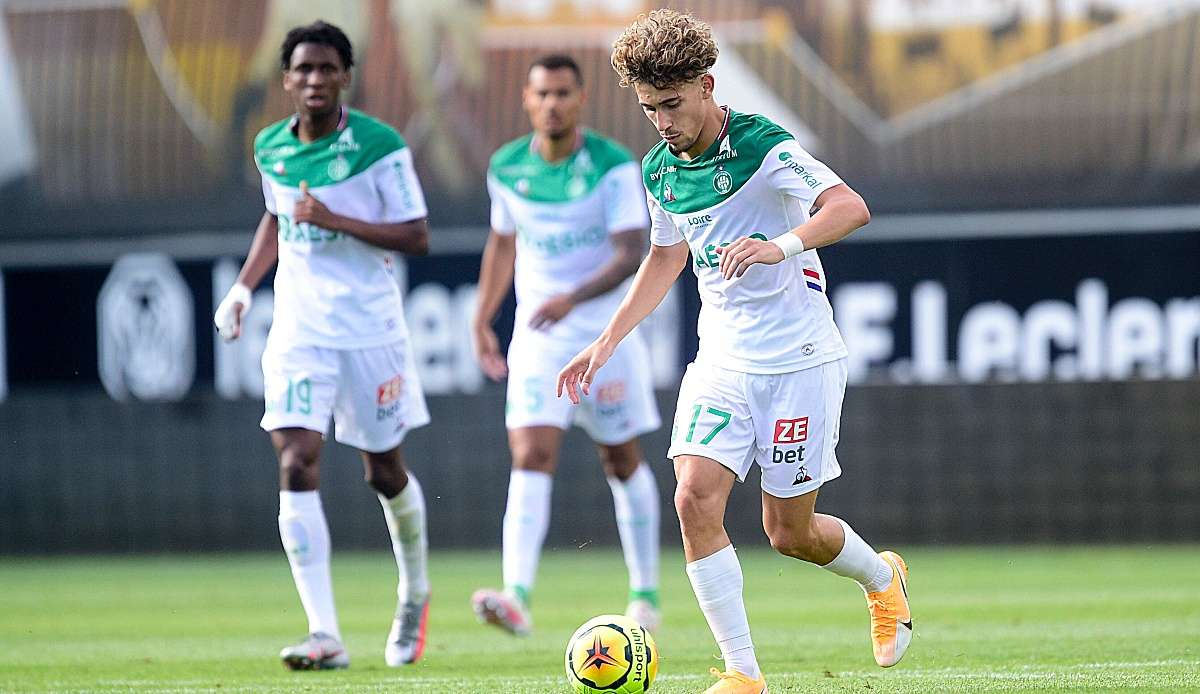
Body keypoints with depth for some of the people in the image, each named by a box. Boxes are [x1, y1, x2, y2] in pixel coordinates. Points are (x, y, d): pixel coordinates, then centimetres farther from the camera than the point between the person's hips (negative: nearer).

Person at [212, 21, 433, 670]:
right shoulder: (270, 148, 3)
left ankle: (414, 592, 39)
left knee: (385, 472, 9)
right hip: (298, 329, 3)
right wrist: (243, 287, 11)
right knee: (296, 464, -14)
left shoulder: (379, 145, -11)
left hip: (371, 327, -3)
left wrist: (336, 220, -22)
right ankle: (324, 635, -19)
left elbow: (417, 237, -12)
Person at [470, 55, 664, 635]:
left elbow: (632, 254, -21)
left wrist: (573, 298, -35)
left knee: (622, 462, 11)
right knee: (531, 458, -14)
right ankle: (517, 597, -27)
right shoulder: (506, 168, 1)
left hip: (606, 333, -2)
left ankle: (645, 593, 27)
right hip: (536, 340, 2)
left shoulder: (614, 167, -13)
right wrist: (482, 321, 15)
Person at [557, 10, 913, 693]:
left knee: (788, 530, 2)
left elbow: (851, 207, -29)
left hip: (799, 357, -6)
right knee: (696, 498, -15)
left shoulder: (763, 146, -17)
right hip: (722, 359, 6)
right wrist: (606, 343, 18)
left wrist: (783, 245, -46)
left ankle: (883, 579, 35)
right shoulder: (659, 170, 5)